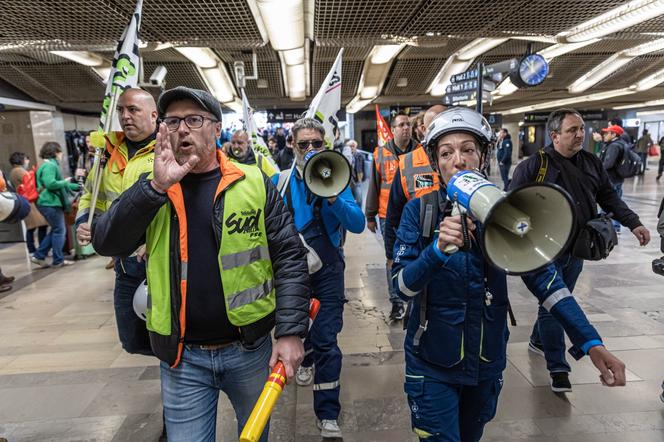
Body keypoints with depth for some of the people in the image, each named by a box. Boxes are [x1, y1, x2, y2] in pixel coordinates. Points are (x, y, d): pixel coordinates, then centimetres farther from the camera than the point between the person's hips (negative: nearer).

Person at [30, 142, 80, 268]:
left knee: (55, 230, 15)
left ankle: (38, 256, 17)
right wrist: (65, 182, -11)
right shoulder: (50, 165, -14)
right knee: (59, 230, -1)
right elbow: (50, 183, -28)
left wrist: (77, 186, 30)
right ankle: (58, 260, 6)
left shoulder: (51, 165, 19)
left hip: (50, 203, 10)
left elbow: (58, 184, 26)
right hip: (51, 203, -10)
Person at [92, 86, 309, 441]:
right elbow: (106, 243, -11)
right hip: (182, 357, 1)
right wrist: (157, 186, -23)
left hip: (250, 347, 0)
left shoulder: (254, 183, -5)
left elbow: (290, 258, -7)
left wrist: (290, 331, -12)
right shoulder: (151, 189, 2)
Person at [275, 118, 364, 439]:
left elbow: (358, 225, -19)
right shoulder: (280, 182, -4)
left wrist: (332, 196, -33)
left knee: (326, 340, -2)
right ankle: (307, 358, 57)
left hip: (327, 268, -2)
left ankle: (327, 414, 14)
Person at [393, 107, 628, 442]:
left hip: (488, 361, 3)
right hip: (433, 363, -3)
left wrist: (590, 342, -22)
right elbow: (402, 286, -20)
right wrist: (438, 249, -38)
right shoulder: (419, 210, -13)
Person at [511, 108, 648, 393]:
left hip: (575, 251, 6)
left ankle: (538, 341, 42)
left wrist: (633, 223, 6)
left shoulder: (591, 163, 8)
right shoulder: (533, 165, -12)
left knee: (558, 303, 19)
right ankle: (558, 368, 7)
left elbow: (609, 197, 16)